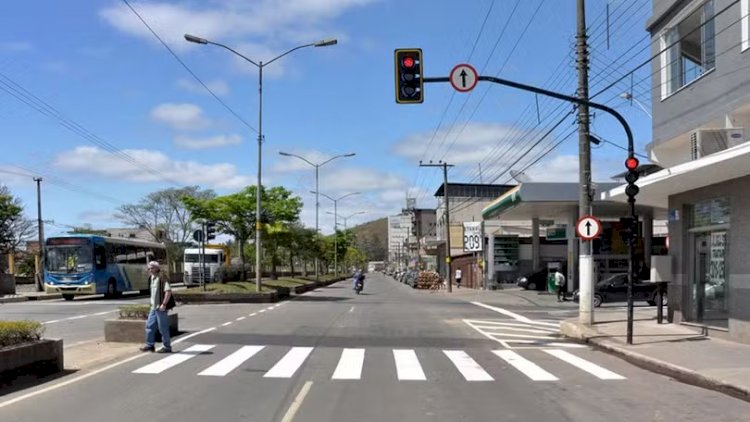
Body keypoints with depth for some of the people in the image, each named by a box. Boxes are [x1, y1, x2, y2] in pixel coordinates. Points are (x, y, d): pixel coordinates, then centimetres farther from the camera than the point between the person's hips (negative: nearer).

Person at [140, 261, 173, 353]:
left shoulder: (162, 277, -16)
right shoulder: (152, 277, 12)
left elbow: (168, 291, -23)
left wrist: (164, 304, -24)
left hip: (161, 307, -9)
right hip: (154, 307, 9)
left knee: (163, 328, -2)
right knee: (149, 326, 14)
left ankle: (167, 347, 7)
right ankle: (150, 345, 25)